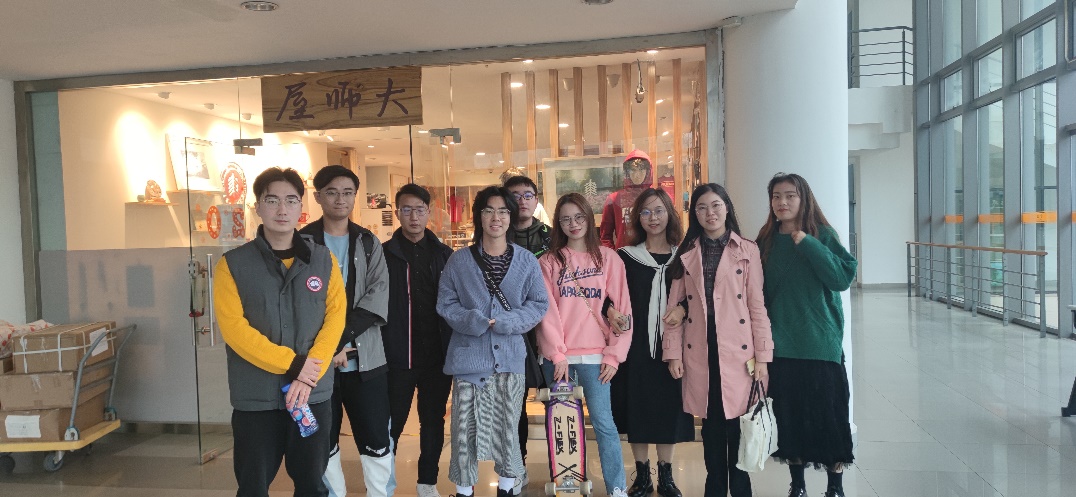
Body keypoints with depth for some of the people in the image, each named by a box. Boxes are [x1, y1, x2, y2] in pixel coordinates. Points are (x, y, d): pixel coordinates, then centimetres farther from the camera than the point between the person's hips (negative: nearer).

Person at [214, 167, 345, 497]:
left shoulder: (323, 260, 4)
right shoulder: (233, 264, -3)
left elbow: (335, 317, -2)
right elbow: (233, 328, -11)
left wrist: (308, 375, -14)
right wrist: (292, 364, -17)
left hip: (314, 395, 2)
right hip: (255, 398, -2)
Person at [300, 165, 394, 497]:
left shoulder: (369, 243, 7)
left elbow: (378, 295, -5)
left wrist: (344, 338, -17)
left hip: (365, 359, 1)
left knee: (377, 443, 5)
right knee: (324, 444, 12)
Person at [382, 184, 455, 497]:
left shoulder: (444, 254, 6)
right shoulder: (384, 254, -1)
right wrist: (379, 350, -8)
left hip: (437, 356, 2)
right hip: (397, 357, -2)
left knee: (433, 422, 12)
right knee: (392, 424, 7)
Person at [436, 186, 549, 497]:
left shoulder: (527, 261, 2)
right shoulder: (459, 260, 0)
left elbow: (540, 304, 2)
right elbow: (445, 303, 1)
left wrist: (509, 322, -14)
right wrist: (473, 320, -17)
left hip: (510, 357, 1)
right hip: (469, 357, -1)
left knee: (508, 426, 11)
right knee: (466, 427, 1)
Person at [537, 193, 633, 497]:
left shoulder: (608, 258, 6)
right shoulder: (548, 261, 7)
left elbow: (622, 308, 3)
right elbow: (548, 311, 0)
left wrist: (614, 354, -3)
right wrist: (557, 354, -7)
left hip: (595, 354, -1)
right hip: (557, 357, 1)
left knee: (603, 421, -5)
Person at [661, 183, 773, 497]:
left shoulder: (747, 250, 2)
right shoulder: (687, 253, 8)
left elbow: (757, 305, -1)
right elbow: (675, 306, 5)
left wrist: (762, 356, -5)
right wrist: (673, 352, -1)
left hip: (737, 351, -2)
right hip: (699, 352, 2)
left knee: (737, 422, 2)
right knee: (711, 423, 10)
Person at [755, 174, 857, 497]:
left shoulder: (822, 235, -3)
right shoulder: (766, 240, 5)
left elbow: (844, 277, -15)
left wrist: (808, 245, -21)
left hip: (820, 344, -3)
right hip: (780, 345, 3)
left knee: (827, 413, 3)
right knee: (788, 415, 9)